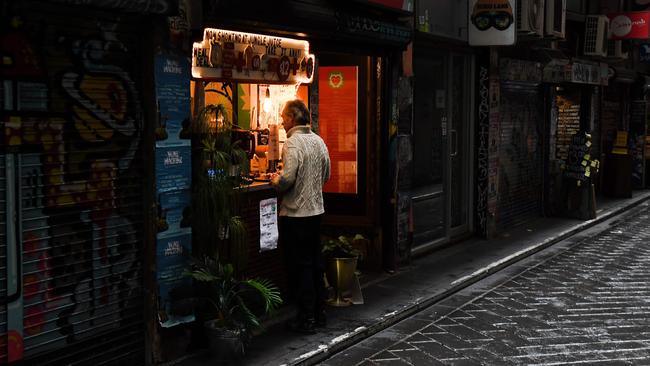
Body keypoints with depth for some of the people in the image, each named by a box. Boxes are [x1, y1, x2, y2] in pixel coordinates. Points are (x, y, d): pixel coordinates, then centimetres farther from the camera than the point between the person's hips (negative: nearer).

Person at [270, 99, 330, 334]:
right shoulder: (318, 141, 8)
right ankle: (319, 312, 24)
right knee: (315, 262, 15)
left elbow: (288, 178, -24)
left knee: (300, 265, 0)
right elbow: (326, 176, 16)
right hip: (316, 209, 8)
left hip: (295, 213, -8)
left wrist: (276, 182, -5)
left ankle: (306, 319, 5)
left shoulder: (293, 142, -16)